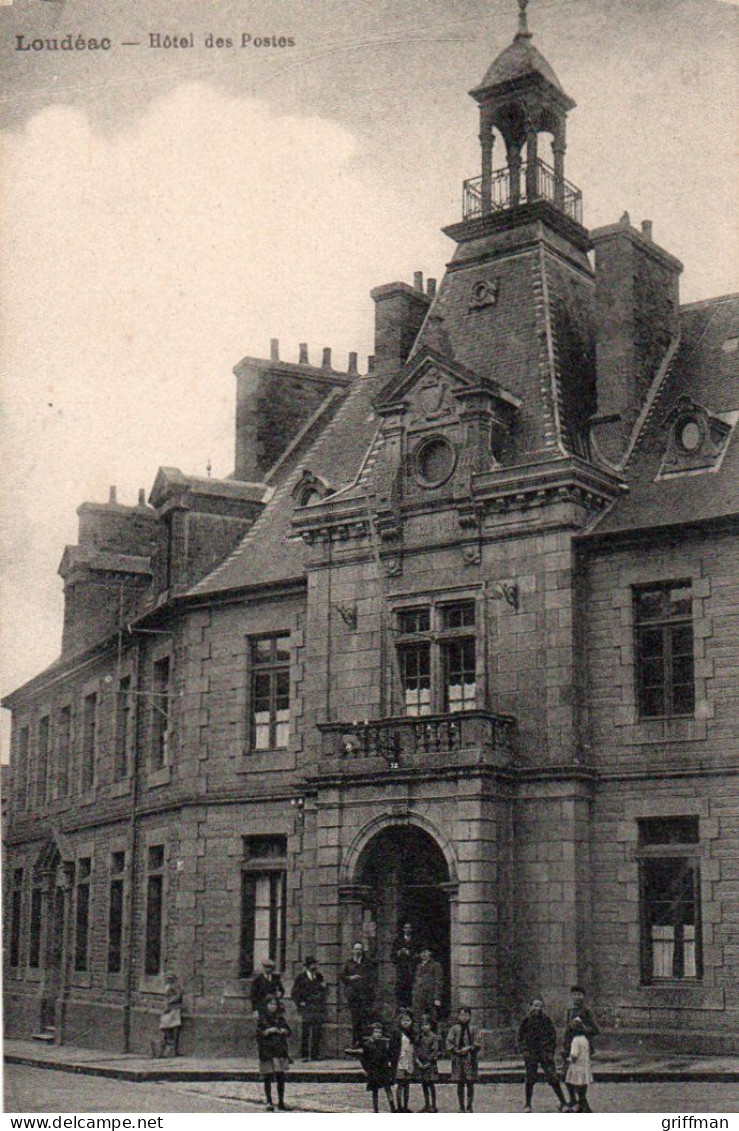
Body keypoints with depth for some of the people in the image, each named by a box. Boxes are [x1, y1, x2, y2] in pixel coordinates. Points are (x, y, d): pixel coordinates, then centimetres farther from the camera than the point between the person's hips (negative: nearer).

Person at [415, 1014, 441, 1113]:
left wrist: (429, 1063, -16)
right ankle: (426, 1105, 19)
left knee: (431, 1084, -2)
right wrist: (417, 1060, -5)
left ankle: (433, 1105, 6)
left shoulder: (434, 1037, -8)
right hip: (421, 1063, 5)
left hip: (430, 1063, -5)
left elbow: (435, 1051, -12)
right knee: (424, 1084, 10)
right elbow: (416, 1049, 9)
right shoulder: (420, 1037, 8)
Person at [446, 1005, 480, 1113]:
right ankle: (461, 1106, 13)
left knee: (470, 1084, 0)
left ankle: (469, 1106, 9)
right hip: (458, 1058, 0)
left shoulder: (472, 1029, 4)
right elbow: (449, 1043, 2)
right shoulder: (454, 1029, 4)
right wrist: (456, 1050, -12)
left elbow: (477, 1044, 1)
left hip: (470, 1058, 0)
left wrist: (469, 1048, -15)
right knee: (460, 1084, 5)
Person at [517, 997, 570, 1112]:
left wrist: (551, 1052, -4)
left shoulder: (547, 1020, 2)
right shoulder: (526, 1020, 3)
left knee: (553, 1078, -8)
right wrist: (524, 1050, -3)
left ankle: (563, 1103, -2)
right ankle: (528, 1104, 15)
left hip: (545, 1053, -1)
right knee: (530, 1079, 1)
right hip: (531, 1054, 1)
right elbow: (520, 1037, 9)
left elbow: (553, 1036, 5)